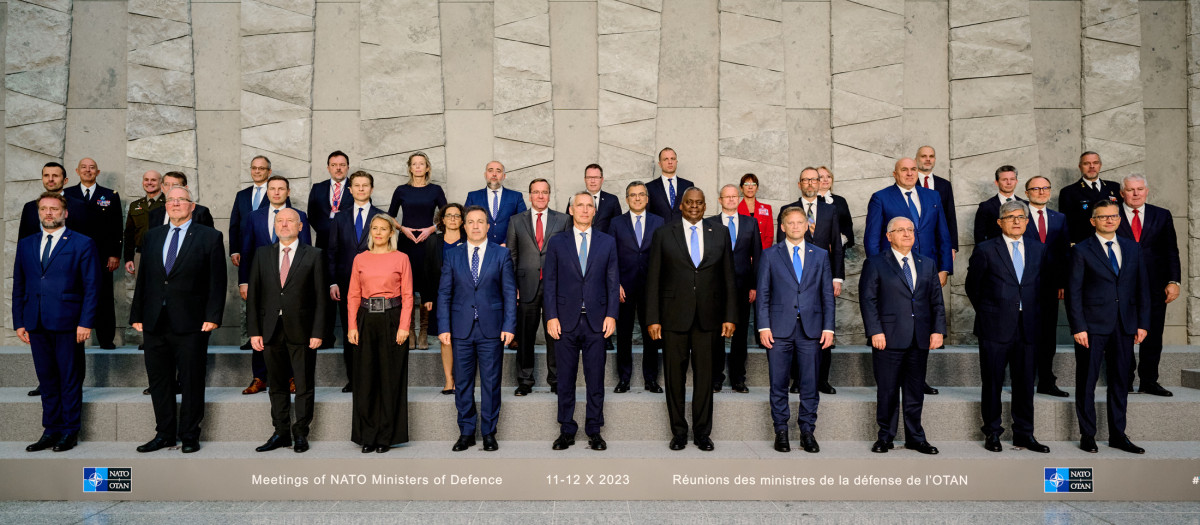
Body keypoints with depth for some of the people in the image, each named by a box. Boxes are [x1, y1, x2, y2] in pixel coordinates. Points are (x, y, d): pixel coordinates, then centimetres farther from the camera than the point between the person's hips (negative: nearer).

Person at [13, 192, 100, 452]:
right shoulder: (25, 245, 14)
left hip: (68, 323, -4)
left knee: (70, 379, 3)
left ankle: (70, 431, 13)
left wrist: (85, 322, -11)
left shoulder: (82, 244, -1)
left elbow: (91, 286, -4)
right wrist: (19, 322, 7)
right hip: (36, 324, 4)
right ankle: (51, 430, 20)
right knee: (47, 380, 11)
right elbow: (18, 286, 14)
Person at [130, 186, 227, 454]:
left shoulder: (210, 237, 0)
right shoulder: (152, 236, 14)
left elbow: (217, 282, -4)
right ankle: (164, 434, 23)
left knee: (192, 383, 2)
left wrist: (212, 317, -11)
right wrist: (137, 315, 8)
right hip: (154, 323, 5)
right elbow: (142, 278, 14)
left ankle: (189, 435, 14)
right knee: (159, 381, 11)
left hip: (190, 324, -4)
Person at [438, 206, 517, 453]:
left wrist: (509, 326, -7)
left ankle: (489, 433, 17)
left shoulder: (502, 254, 4)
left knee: (491, 383, 5)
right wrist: (443, 327, -2)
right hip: (461, 330, 2)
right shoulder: (452, 255, 7)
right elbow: (444, 293, 6)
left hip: (491, 330, -1)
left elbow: (509, 292, 1)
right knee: (462, 383, 8)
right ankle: (466, 433, 20)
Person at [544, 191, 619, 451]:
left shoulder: (607, 242, 8)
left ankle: (594, 431, 17)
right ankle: (567, 431, 18)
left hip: (596, 321, 0)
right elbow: (550, 282, 4)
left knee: (595, 379, 5)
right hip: (566, 321, 0)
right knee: (565, 379, 6)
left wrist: (611, 315, -3)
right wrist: (551, 317, -4)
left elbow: (613, 281, 6)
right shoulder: (557, 242, 6)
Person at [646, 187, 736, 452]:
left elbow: (728, 278, 9)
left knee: (705, 375, 6)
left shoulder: (720, 235, 8)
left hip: (707, 317, 1)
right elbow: (653, 278, 1)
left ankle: (702, 432, 19)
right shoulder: (664, 234, 3)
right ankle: (678, 432, 19)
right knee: (674, 376, 6)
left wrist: (730, 316, 3)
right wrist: (653, 318, -4)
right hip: (674, 316, -1)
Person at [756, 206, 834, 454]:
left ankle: (807, 431, 16)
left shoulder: (820, 255, 11)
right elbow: (763, 294, 4)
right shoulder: (770, 255, 6)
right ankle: (781, 431, 15)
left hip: (811, 329, 1)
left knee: (810, 384, 4)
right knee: (778, 384, 3)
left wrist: (828, 327, 2)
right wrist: (764, 326, -5)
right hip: (779, 329, -1)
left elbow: (827, 294, 10)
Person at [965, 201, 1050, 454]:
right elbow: (972, 287, 5)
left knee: (1025, 383, 8)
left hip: (1027, 328, 3)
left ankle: (1024, 433, 20)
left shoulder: (1038, 250, 10)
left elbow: (1040, 285, 18)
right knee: (992, 383, 4)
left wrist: (1032, 313, 11)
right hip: (995, 328, -3)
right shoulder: (985, 250, -2)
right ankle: (992, 432, 16)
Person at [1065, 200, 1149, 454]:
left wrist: (1143, 323, 5)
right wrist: (1078, 327, -11)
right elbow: (1073, 292, -6)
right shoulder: (1082, 250, -2)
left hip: (1125, 327, 4)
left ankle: (1118, 435, 22)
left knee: (1121, 382, 11)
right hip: (1092, 326, -4)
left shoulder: (1132, 248, 11)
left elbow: (1142, 288, 12)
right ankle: (1087, 436, 13)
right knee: (1087, 383, 2)